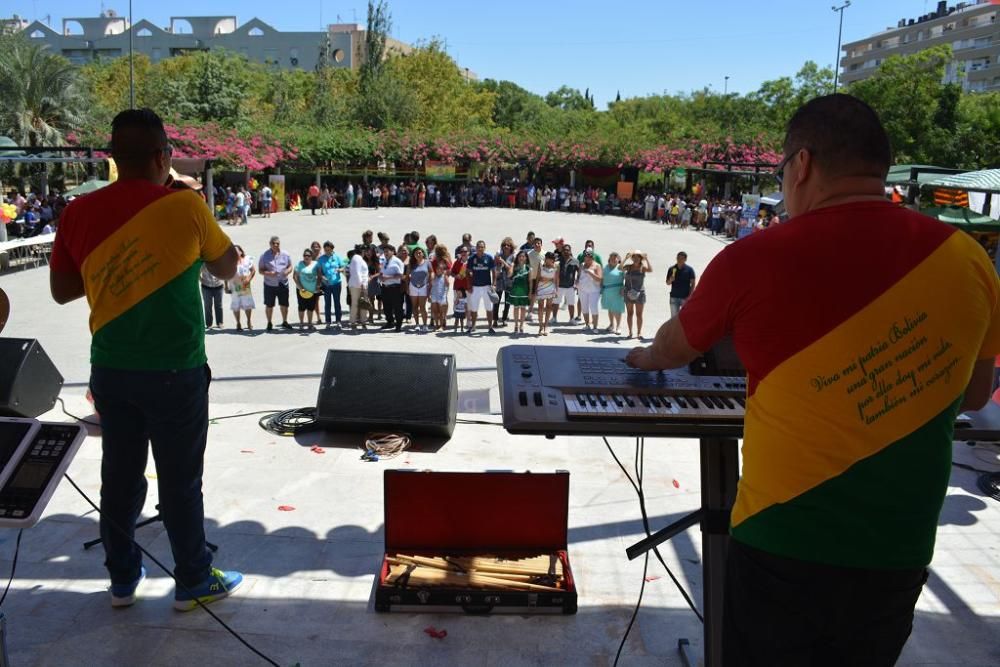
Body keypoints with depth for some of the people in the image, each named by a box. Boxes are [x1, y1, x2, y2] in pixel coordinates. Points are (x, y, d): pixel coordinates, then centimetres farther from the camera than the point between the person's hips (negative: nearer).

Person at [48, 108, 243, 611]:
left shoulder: (79, 213, -1)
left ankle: (122, 579, 29)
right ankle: (194, 582, 21)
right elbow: (227, 268, 3)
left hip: (110, 370, 4)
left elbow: (61, 290, 9)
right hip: (174, 371, -4)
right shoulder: (185, 206, -13)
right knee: (180, 480, 7)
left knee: (119, 474, 16)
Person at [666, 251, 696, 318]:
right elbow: (667, 283, 10)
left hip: (685, 297, -2)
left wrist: (689, 296, -10)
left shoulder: (689, 270, -1)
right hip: (674, 297, 2)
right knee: (674, 317, 3)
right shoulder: (671, 269, 5)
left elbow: (692, 284, -2)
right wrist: (670, 280, -14)